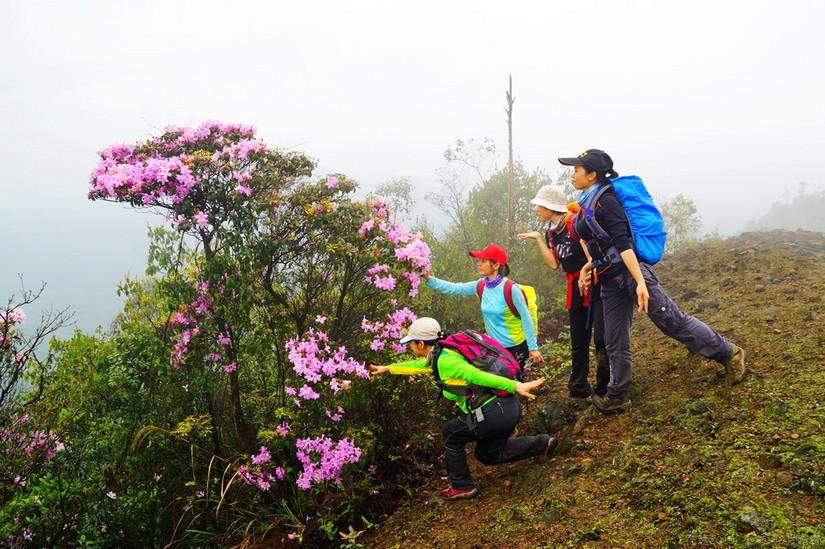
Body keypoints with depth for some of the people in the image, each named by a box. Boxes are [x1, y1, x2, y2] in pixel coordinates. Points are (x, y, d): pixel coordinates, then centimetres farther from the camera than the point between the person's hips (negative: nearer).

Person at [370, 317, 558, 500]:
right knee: (487, 455, 27)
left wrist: (516, 386, -30)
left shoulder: (445, 360, -14)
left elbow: (479, 375, -23)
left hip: (495, 413, -9)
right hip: (510, 408, 9)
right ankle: (539, 443, 19)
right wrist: (387, 369, 42)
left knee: (450, 434, 13)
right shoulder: (441, 355, 15)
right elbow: (417, 365, 34)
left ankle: (461, 487, 21)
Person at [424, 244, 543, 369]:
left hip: (517, 348, -6)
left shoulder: (511, 288, -20)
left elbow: (526, 319, -15)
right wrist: (428, 278, -13)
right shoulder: (480, 286, -2)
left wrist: (533, 348, -13)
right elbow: (452, 288, -2)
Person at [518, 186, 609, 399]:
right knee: (578, 341, 14)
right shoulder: (550, 233, 11)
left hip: (594, 283, -8)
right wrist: (538, 239, 0)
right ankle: (578, 388, 24)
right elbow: (554, 264, 1)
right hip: (575, 287, 8)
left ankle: (605, 387, -4)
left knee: (602, 337, -14)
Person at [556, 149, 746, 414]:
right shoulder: (588, 203, 13)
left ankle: (729, 354, 14)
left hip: (629, 270, -9)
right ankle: (618, 395, 22)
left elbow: (622, 242, -22)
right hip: (610, 282, 9)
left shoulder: (605, 199, -14)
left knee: (673, 321, -2)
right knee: (615, 342, 11)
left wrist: (640, 283, -27)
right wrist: (590, 268, 18)